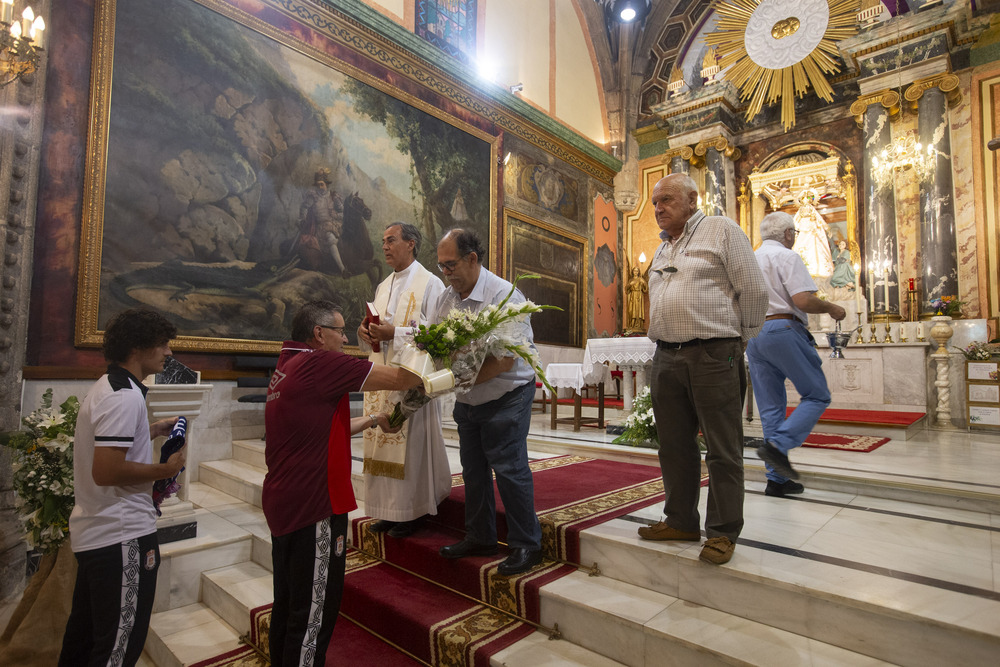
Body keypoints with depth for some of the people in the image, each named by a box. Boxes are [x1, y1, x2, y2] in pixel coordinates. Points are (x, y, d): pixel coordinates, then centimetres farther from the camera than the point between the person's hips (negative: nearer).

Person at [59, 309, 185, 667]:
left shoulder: (104, 388, 11)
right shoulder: (126, 396, -22)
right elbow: (106, 471, -27)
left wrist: (154, 430, 15)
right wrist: (165, 469, -15)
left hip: (91, 532, 10)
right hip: (122, 536, -10)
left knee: (83, 631, 24)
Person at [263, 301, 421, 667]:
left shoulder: (286, 368, 12)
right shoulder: (321, 363, -18)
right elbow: (403, 378, -17)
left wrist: (374, 420, 21)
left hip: (283, 505, 10)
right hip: (313, 507, -10)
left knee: (288, 604, 23)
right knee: (313, 613, 4)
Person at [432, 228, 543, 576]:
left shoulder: (503, 296, -21)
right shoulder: (446, 297, 3)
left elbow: (505, 362, -26)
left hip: (506, 397, -7)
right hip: (467, 402, 8)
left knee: (509, 470, -1)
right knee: (473, 470, 16)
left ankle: (526, 546, 17)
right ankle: (480, 538, 33)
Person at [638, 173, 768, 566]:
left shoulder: (721, 230, 0)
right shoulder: (662, 249, 20)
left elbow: (754, 290, -3)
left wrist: (739, 341, 3)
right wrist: (664, 342, 15)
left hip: (713, 356, -7)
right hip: (666, 358, 7)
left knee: (722, 450, 1)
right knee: (674, 445, 12)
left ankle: (723, 532, 14)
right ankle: (681, 521, 26)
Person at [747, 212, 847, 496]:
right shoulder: (787, 256, -2)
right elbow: (803, 300, -14)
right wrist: (832, 308, 3)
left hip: (753, 334, 7)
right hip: (783, 329, -7)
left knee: (770, 406, 8)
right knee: (817, 396, 4)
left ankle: (776, 479, 10)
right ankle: (777, 445, -13)